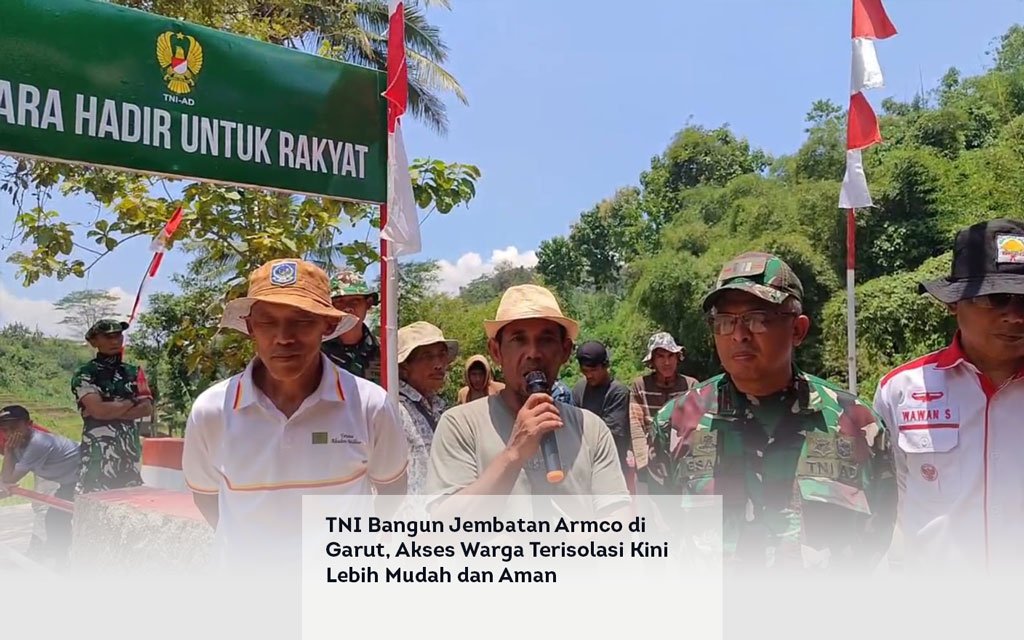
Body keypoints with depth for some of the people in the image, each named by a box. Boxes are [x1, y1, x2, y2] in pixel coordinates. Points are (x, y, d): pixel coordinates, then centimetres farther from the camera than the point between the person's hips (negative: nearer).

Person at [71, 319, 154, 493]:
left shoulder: (134, 372, 12)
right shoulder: (84, 374, -1)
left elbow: (147, 408, 1)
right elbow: (98, 410, -15)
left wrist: (110, 411, -9)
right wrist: (132, 401, -3)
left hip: (131, 451, 4)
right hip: (98, 453, -4)